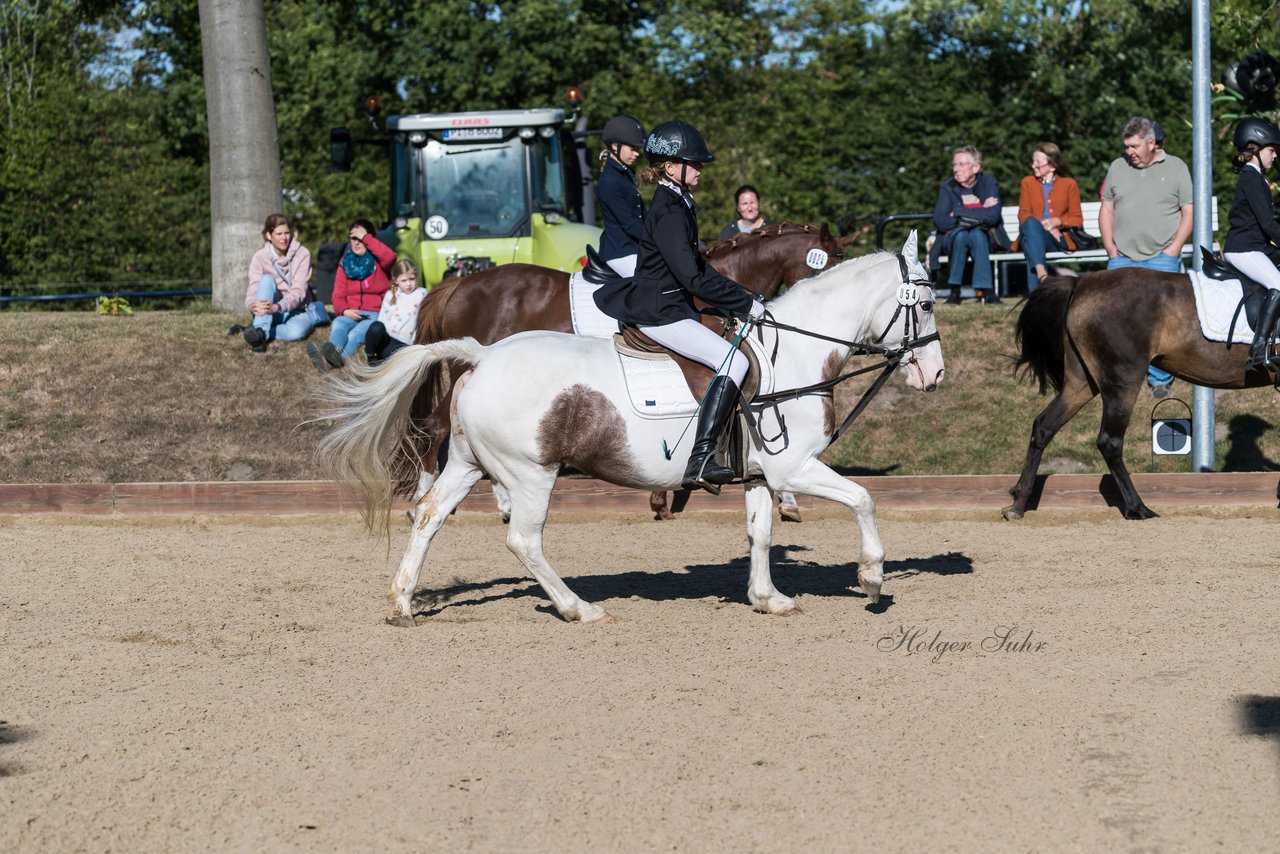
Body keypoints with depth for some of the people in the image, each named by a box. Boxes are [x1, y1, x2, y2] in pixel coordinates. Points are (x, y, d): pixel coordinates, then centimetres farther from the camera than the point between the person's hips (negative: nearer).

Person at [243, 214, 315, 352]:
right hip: (270, 314, 2)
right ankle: (260, 329, -43)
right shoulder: (259, 258, -5)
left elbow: (298, 291, -20)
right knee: (267, 279, -29)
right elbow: (252, 293, -14)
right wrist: (253, 306, -41)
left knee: (296, 331, -39)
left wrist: (277, 307, -41)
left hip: (296, 312, -2)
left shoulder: (302, 254, -8)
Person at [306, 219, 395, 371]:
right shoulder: (345, 263, 16)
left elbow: (390, 256, -20)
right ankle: (331, 354, -66)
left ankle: (337, 358, -67)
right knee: (338, 326, -34)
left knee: (355, 334, -35)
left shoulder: (378, 261, 6)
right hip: (350, 314, 3)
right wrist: (344, 311, -12)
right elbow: (338, 295, 12)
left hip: (375, 314, -3)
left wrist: (365, 238, -12)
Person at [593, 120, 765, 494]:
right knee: (733, 360, -19)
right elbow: (694, 279, -24)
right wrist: (747, 304, -19)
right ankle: (700, 460, -27)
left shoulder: (678, 204, 14)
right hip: (660, 313, -11)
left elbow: (698, 268, 21)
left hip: (667, 307, 11)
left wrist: (744, 296, 12)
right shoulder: (668, 213, -18)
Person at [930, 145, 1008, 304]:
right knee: (961, 234, -34)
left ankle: (984, 288, -38)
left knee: (977, 235, -35)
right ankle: (954, 289, -33)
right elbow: (940, 222, -15)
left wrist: (959, 214, -17)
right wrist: (980, 213, -15)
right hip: (953, 239, 1)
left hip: (985, 238, 0)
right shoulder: (947, 187, -1)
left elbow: (993, 216, -18)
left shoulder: (989, 184, -2)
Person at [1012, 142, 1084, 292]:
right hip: (1032, 236, 1)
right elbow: (1023, 215, 9)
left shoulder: (1069, 184, 16)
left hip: (1058, 239, -1)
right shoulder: (1028, 182, 20)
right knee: (1031, 223, -36)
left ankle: (1036, 288, -52)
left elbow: (1077, 219, 10)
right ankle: (1041, 273, -58)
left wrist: (1057, 221, -12)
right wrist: (1044, 227, -10)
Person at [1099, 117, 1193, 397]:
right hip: (1122, 259, 3)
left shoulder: (1176, 168, 4)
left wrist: (1173, 248, -8)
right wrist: (1110, 248, 3)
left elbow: (1189, 213, 2)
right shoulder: (1117, 168, 12)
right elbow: (1106, 210, 15)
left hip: (1161, 259, -3)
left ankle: (1160, 380, 3)